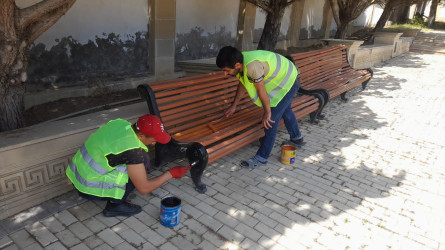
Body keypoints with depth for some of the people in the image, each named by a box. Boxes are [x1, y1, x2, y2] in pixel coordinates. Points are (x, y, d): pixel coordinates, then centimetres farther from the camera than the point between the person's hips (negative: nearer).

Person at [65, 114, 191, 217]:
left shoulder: (121, 123, -5)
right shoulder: (133, 150, -27)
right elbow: (144, 188, -18)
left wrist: (138, 160, 12)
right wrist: (171, 173, -9)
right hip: (88, 189, -8)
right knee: (143, 160, -14)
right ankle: (115, 205, -3)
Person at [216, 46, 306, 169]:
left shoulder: (252, 66, -40)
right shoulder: (241, 60, -10)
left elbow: (261, 90, -29)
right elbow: (242, 84, 6)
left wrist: (267, 112, -16)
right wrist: (234, 105, 13)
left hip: (287, 81, -10)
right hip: (285, 76, 10)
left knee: (271, 119, -10)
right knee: (285, 110, 27)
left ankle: (261, 158, -2)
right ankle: (297, 139, 50)